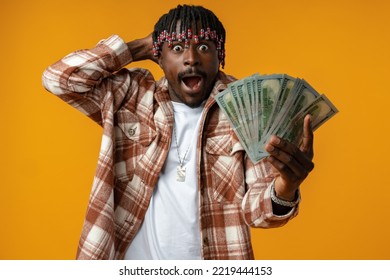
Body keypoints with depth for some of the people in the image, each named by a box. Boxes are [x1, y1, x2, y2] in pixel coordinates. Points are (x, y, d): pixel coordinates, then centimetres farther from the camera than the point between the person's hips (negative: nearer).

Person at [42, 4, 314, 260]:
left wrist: (285, 189, -36)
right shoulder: (131, 99, -2)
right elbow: (59, 78, -8)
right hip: (134, 267, 1)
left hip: (211, 271, -1)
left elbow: (255, 206, -12)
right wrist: (140, 48, -8)